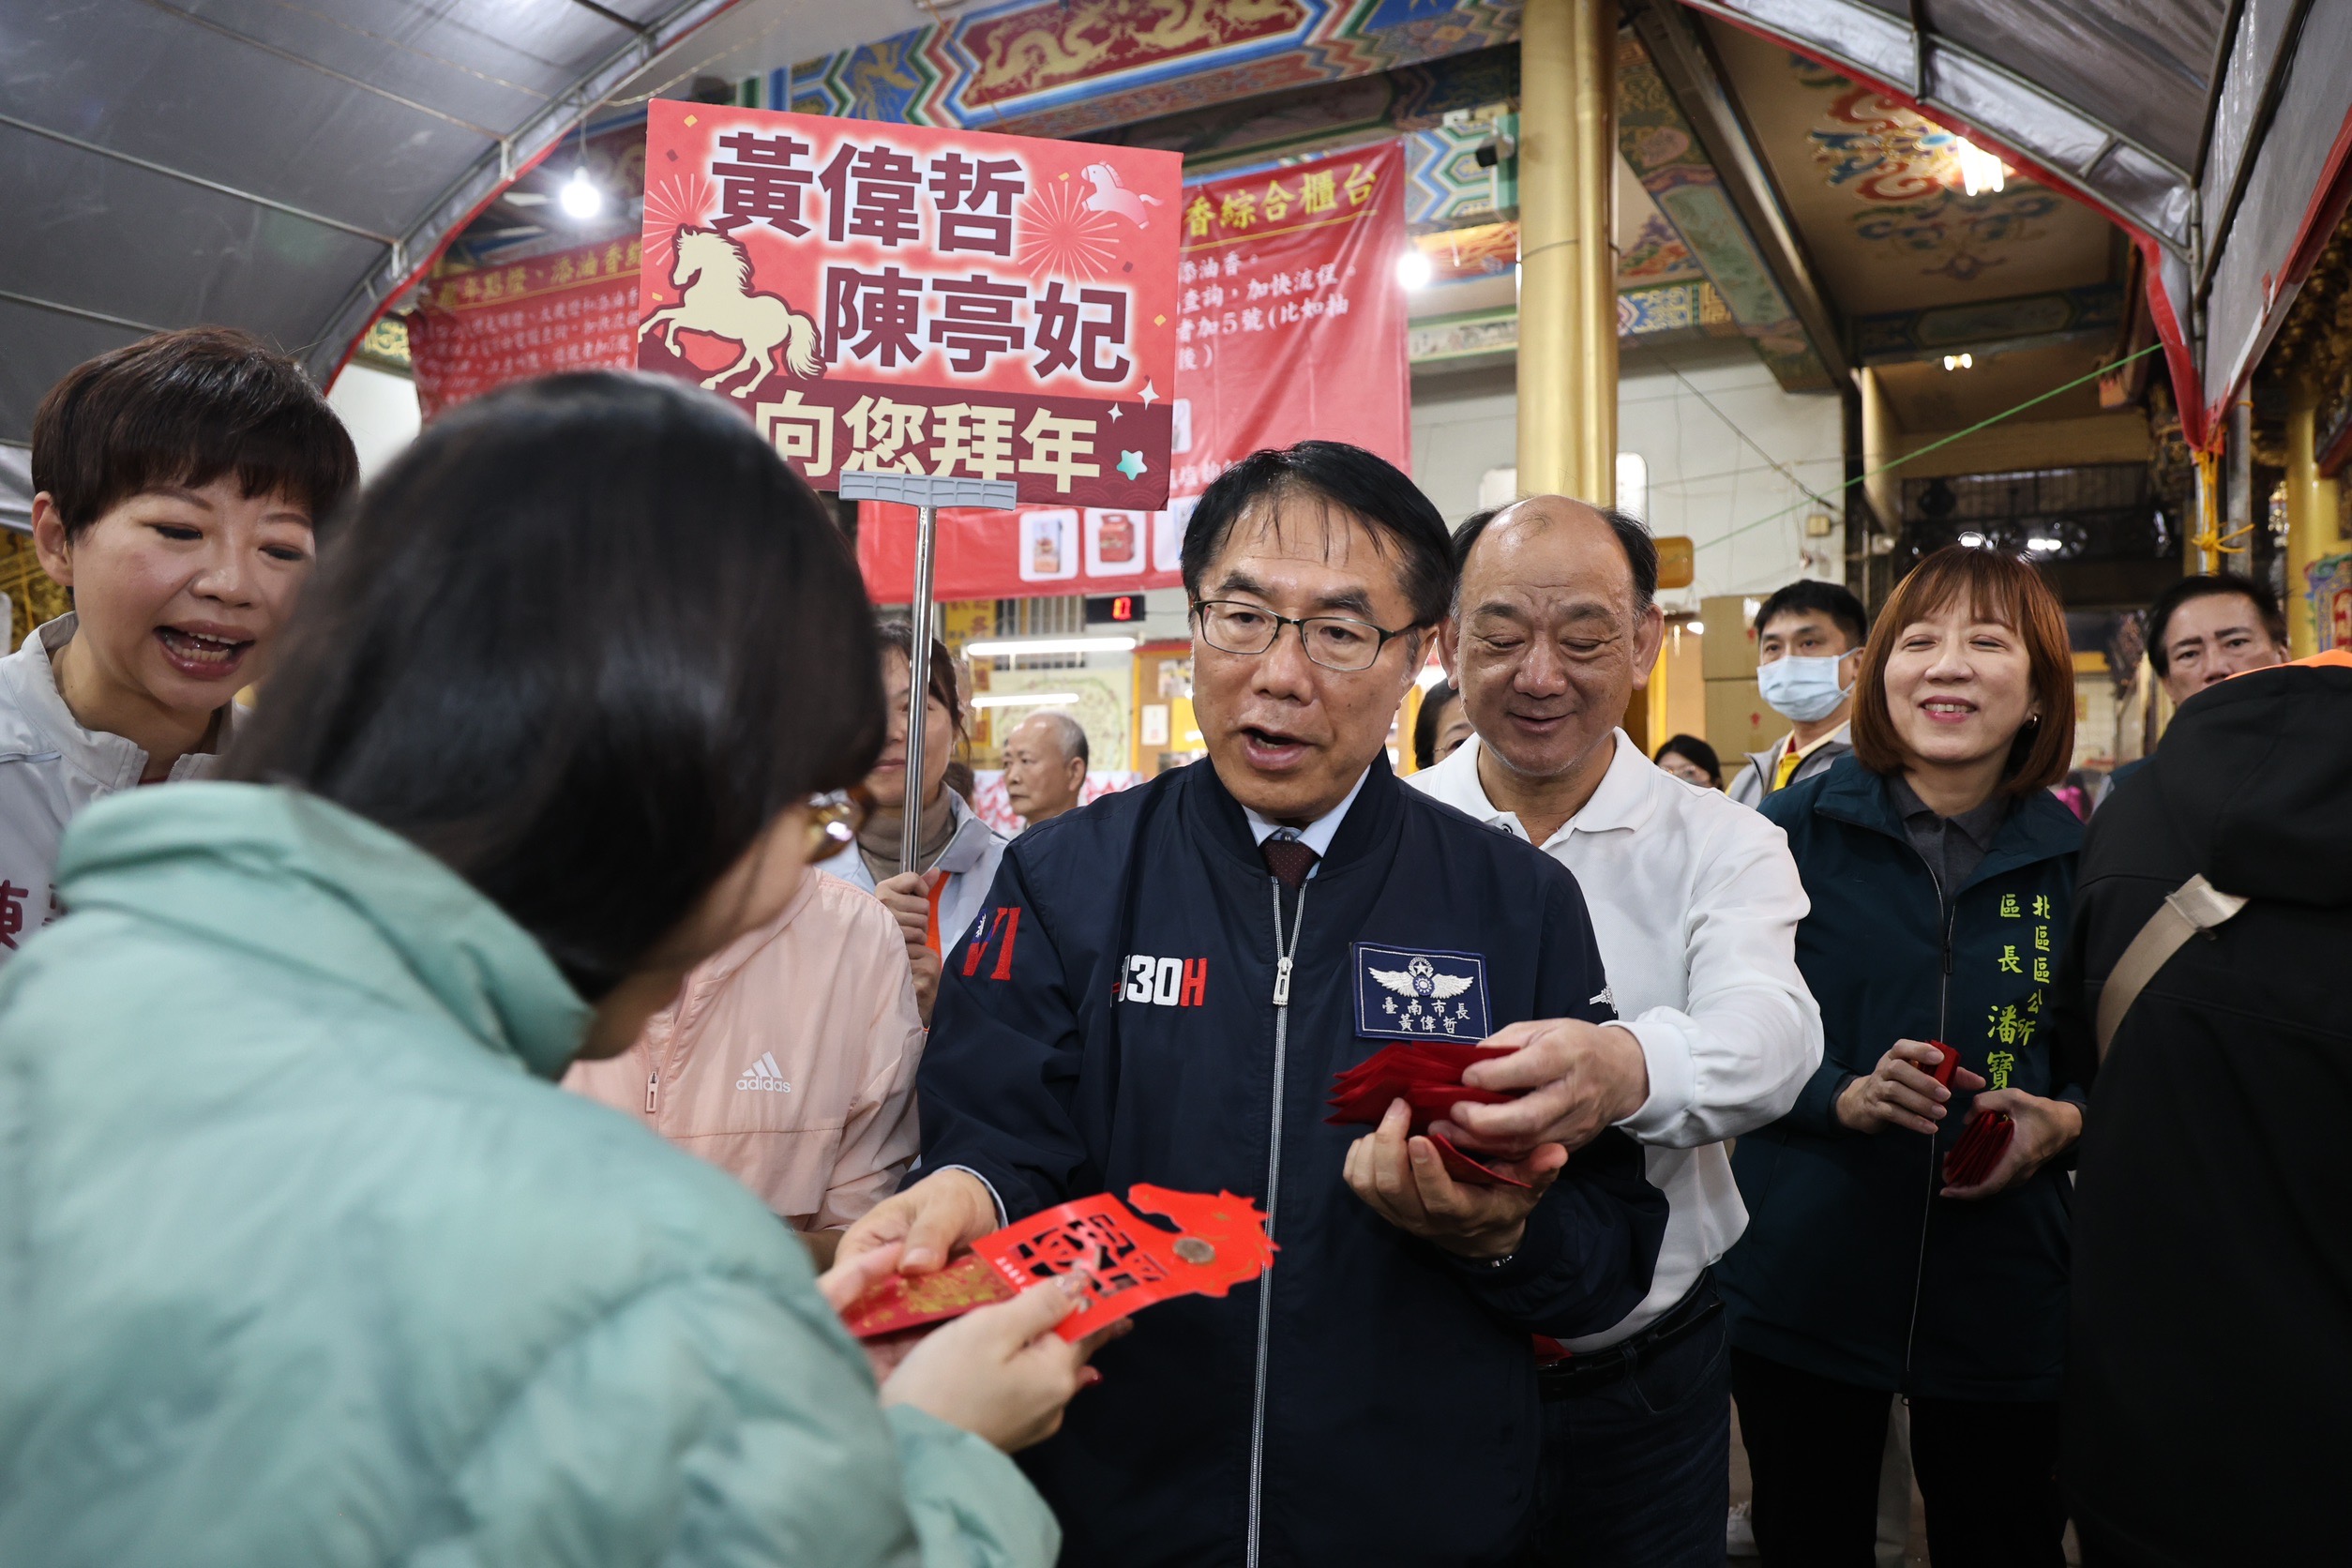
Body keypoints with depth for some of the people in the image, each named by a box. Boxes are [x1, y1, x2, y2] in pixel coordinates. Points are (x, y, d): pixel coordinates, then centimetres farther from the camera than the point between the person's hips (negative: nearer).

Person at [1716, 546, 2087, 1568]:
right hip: (1804, 1282, -1)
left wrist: (2066, 1120, -10)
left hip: (2002, 1293, 2)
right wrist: (1842, 1096, -20)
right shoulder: (1794, 831, -6)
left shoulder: (2076, 860, 2)